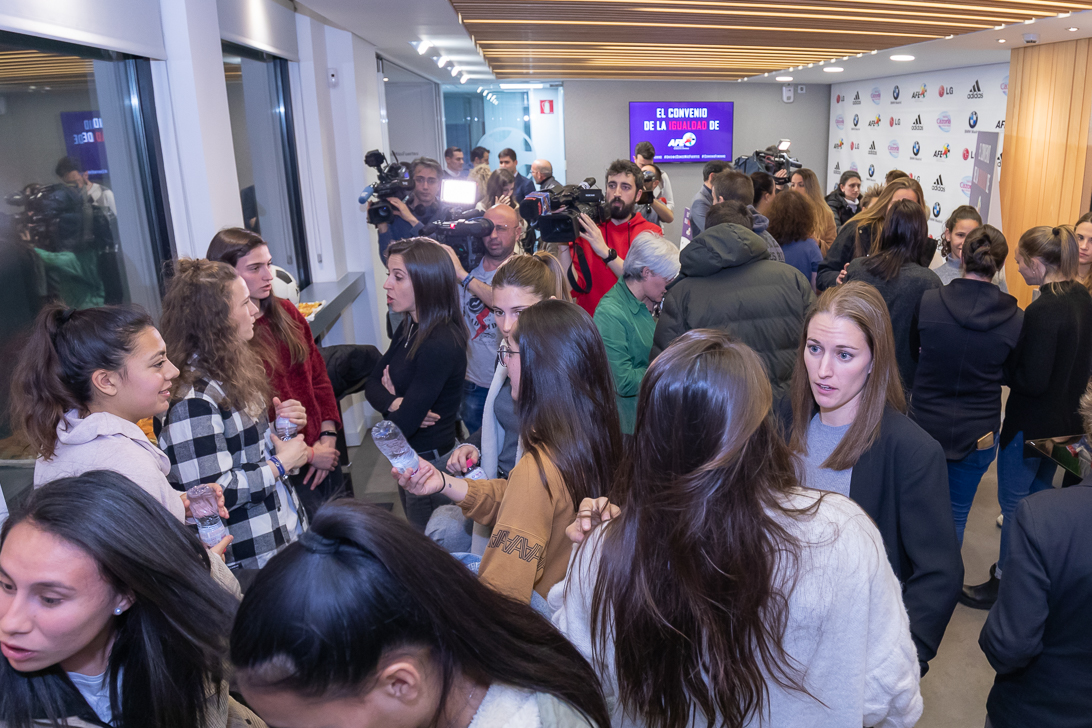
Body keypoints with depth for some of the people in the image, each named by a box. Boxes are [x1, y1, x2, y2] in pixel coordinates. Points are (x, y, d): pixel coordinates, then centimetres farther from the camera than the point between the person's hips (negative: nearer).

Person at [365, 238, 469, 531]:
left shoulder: (440, 345, -29)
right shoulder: (410, 328, 1)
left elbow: (402, 426, -27)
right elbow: (372, 385, 2)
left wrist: (391, 399, -6)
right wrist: (396, 404, -19)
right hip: (409, 456, 9)